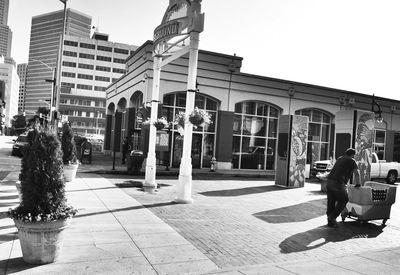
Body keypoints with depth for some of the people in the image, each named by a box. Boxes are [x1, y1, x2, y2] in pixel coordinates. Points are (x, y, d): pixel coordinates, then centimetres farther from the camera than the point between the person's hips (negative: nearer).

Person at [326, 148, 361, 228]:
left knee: (331, 202, 11)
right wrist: (358, 184, 10)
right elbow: (357, 173, -4)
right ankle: (332, 216, 2)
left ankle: (330, 221, 17)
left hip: (329, 181, 7)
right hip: (338, 183, -7)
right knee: (343, 201, 11)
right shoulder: (352, 161, 4)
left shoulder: (339, 159, 24)